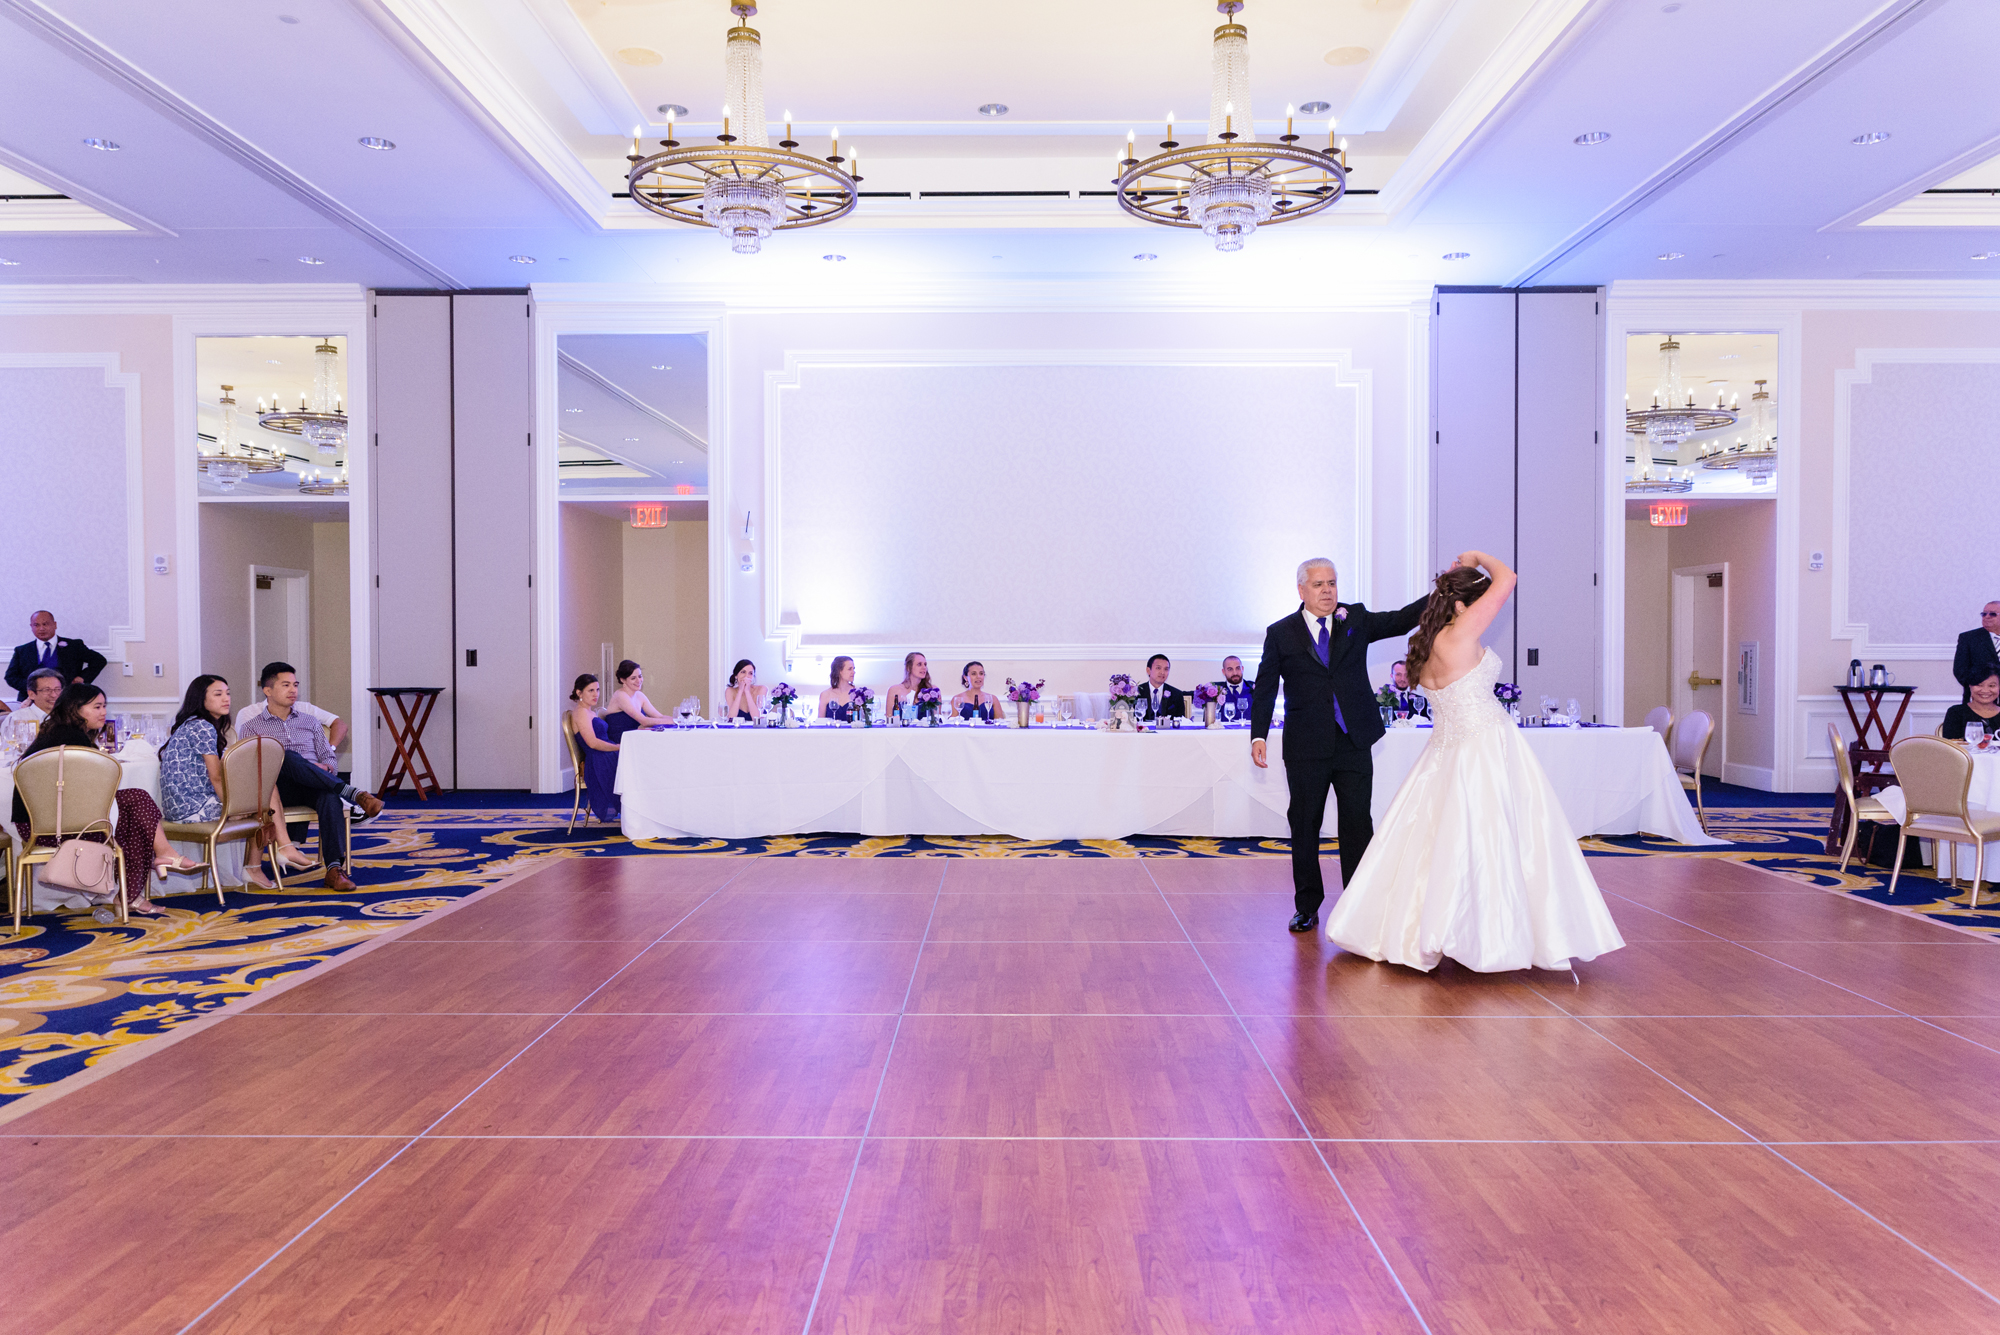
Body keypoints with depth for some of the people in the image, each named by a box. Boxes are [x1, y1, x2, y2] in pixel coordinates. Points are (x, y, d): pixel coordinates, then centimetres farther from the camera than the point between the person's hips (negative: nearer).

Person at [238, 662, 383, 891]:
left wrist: (324, 767, -4)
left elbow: (330, 759, 21)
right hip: (280, 789, -2)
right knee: (288, 756, -36)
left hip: (314, 787, 2)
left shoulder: (309, 723, 26)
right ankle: (353, 794, -45)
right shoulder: (253, 727, 17)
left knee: (329, 795, -36)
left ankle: (334, 869, -48)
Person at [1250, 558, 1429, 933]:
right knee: (1304, 827, 7)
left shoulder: (1356, 619, 7)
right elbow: (1265, 688, 1)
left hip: (1354, 744, 1)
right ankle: (1307, 906, 20)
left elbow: (1400, 621, -6)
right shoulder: (1280, 633, 2)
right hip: (1306, 748, -1)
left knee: (1357, 824, 3)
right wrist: (1258, 736, -9)